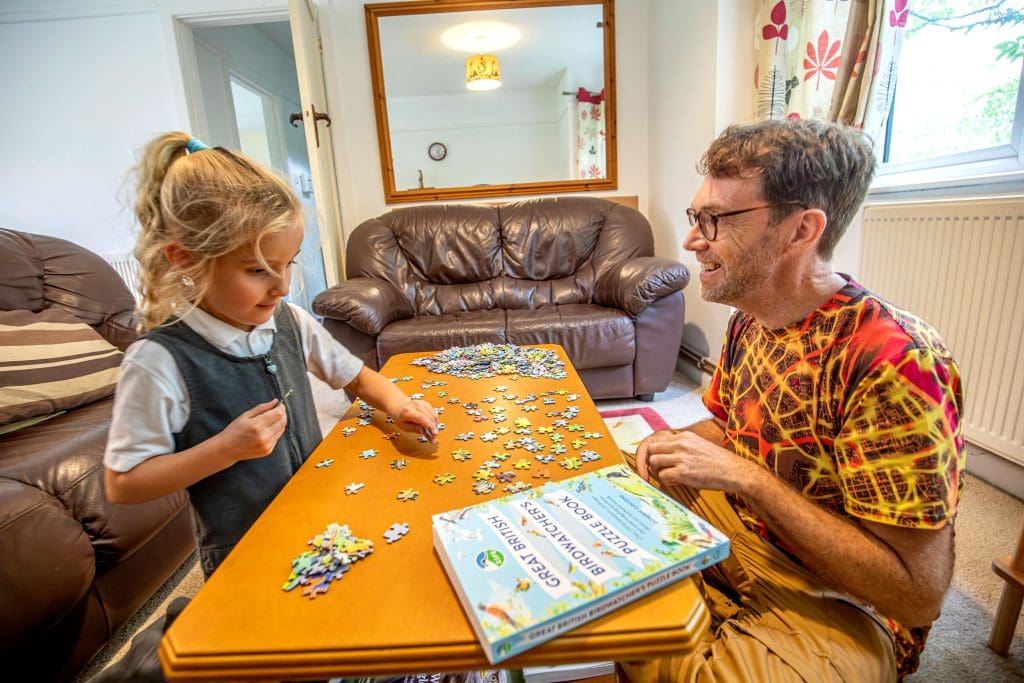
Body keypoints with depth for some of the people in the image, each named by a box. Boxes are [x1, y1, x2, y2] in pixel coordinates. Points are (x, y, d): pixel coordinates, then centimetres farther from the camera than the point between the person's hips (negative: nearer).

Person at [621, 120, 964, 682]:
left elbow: (919, 595, -25)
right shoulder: (749, 319, -4)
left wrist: (746, 477, -30)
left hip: (829, 607, -7)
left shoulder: (892, 361, -29)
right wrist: (678, 444, -9)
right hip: (730, 532, 7)